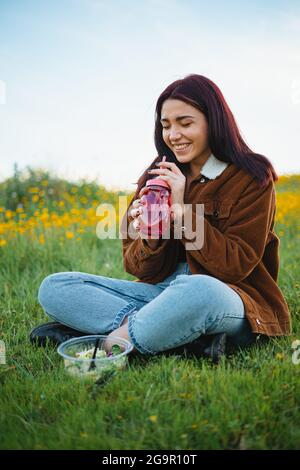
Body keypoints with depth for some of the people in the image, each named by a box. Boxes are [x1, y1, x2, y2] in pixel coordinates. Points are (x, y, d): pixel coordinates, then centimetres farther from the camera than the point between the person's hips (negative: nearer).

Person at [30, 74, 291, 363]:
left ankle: (109, 344, -16)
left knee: (199, 290, -42)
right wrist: (150, 235, -17)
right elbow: (137, 267, 6)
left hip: (225, 294, -4)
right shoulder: (156, 178, 9)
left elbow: (237, 267, -10)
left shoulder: (252, 179, -2)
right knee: (53, 287, -10)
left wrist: (183, 212, -17)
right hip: (162, 290, 5)